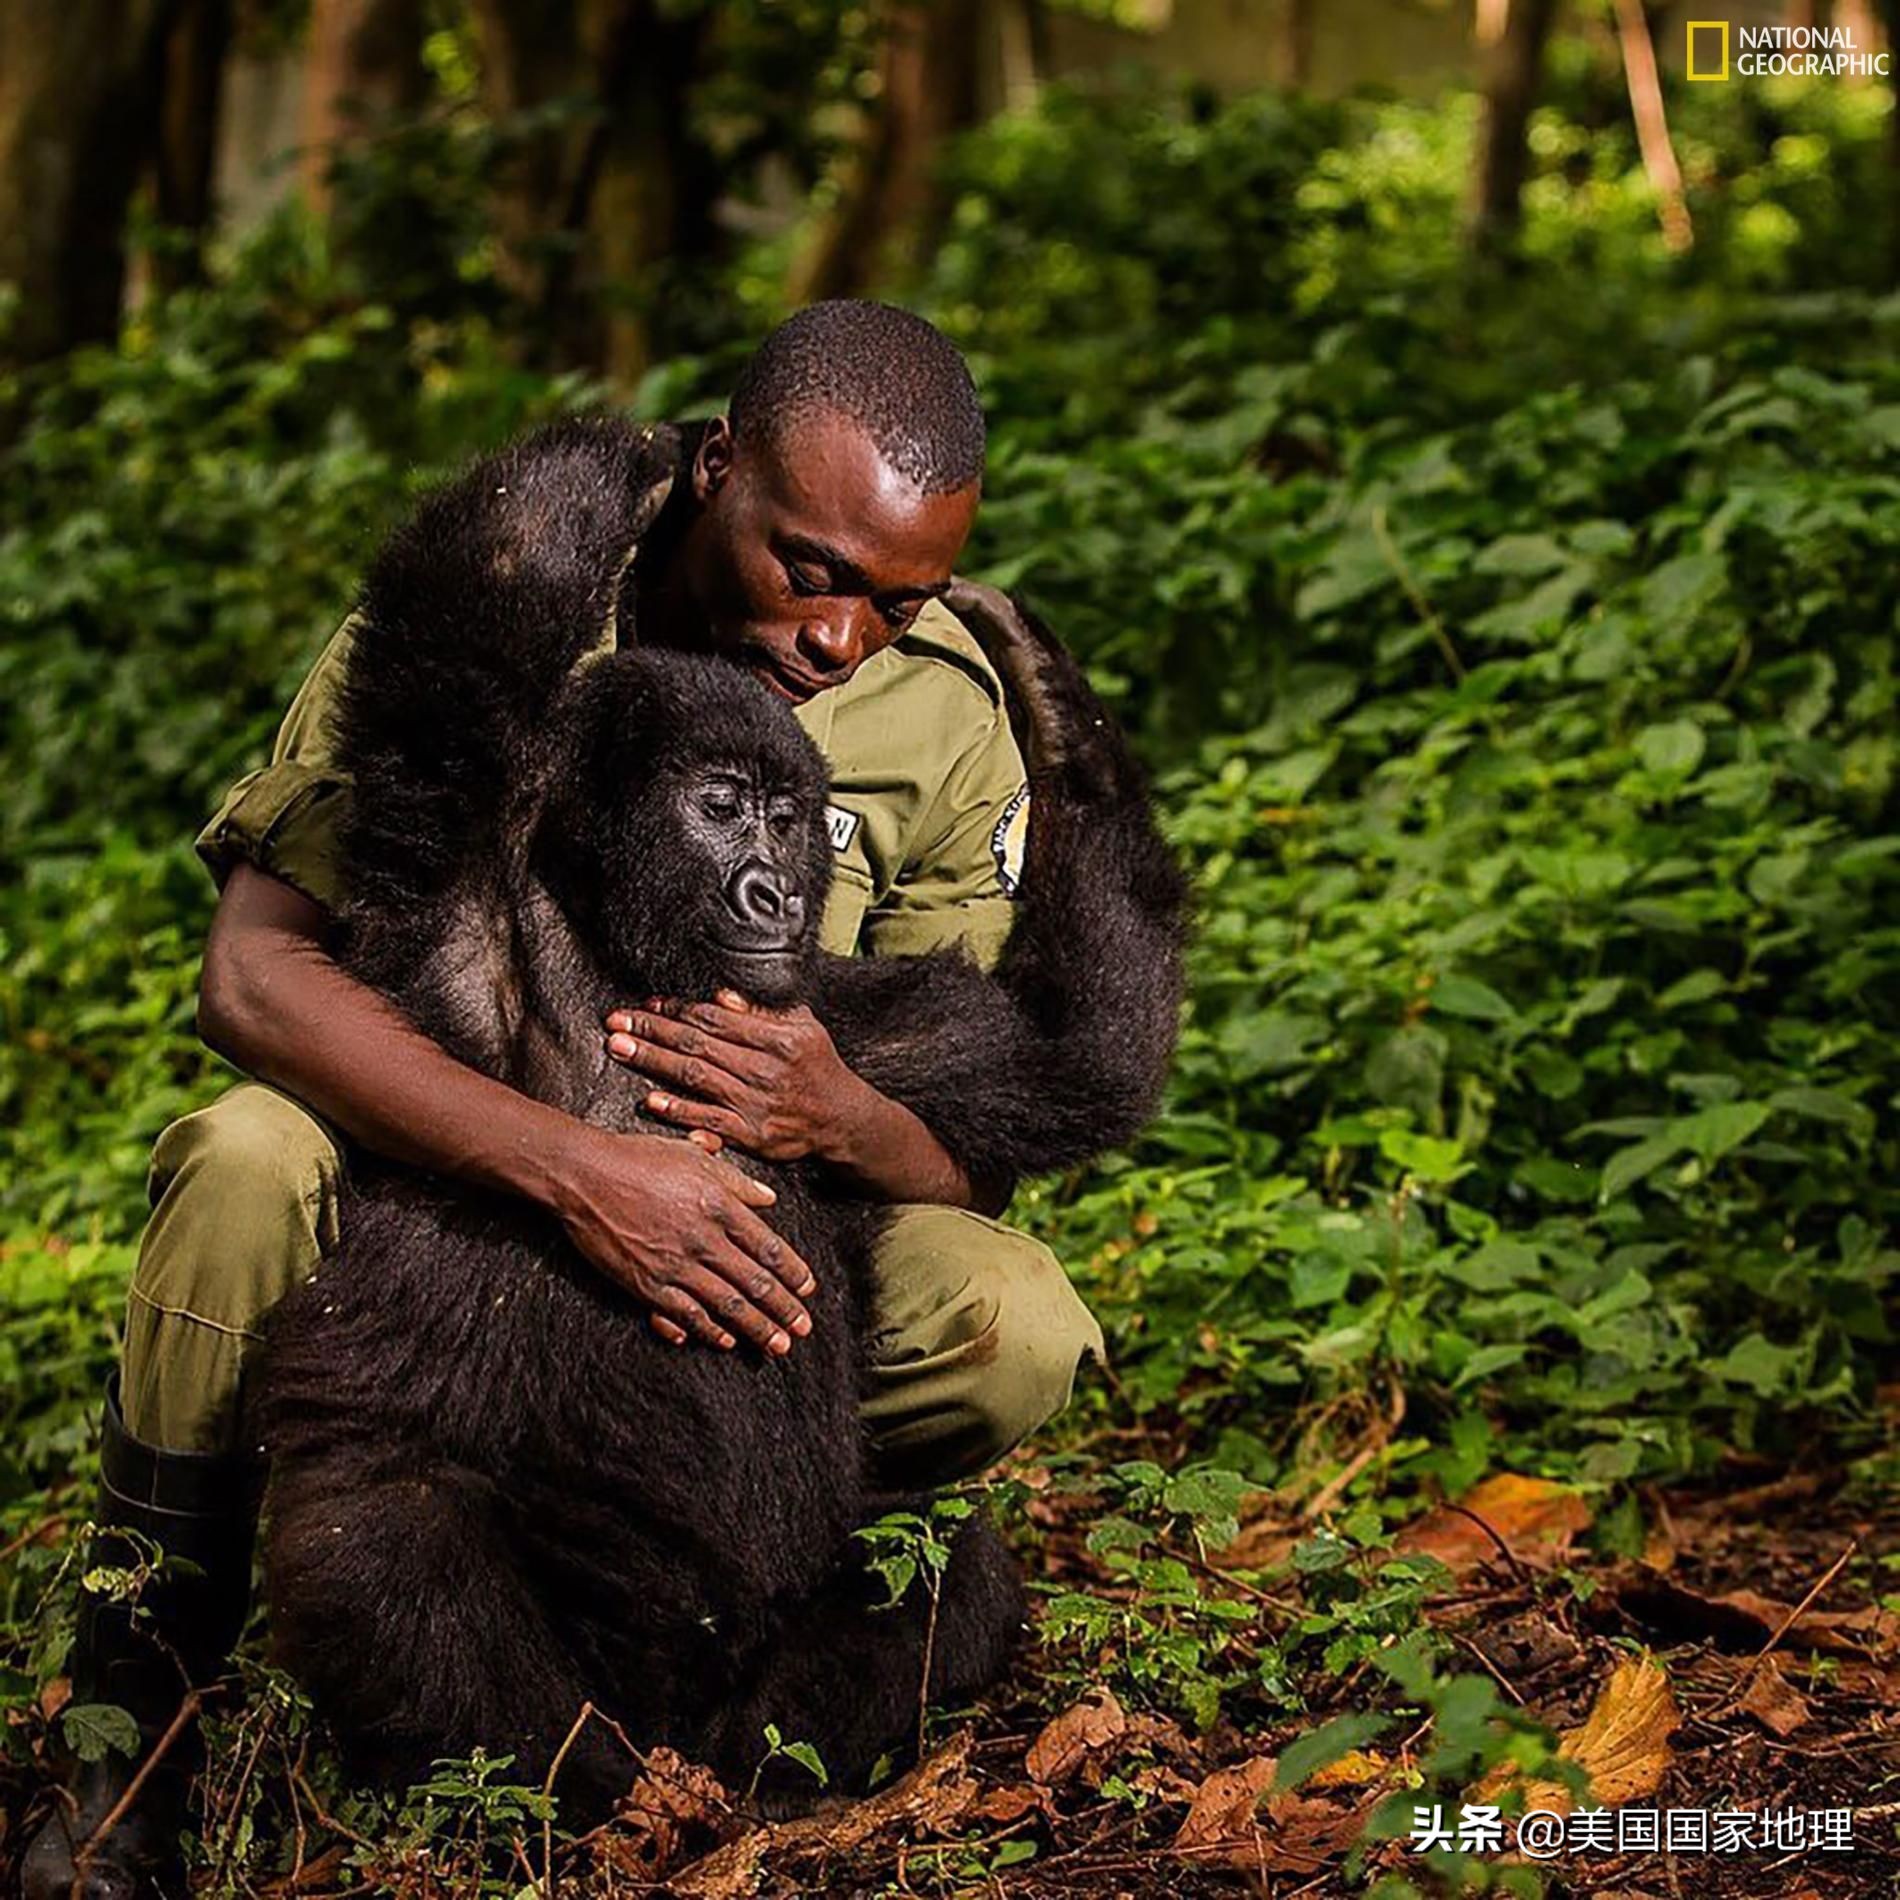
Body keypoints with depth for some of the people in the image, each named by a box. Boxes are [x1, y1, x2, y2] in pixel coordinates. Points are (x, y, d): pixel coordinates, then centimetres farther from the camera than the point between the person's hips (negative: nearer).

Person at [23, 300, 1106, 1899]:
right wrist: (578, 1165, -40)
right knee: (252, 1163, -34)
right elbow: (253, 972, -28)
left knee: (1013, 1329, -25)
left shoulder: (947, 720, -10)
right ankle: (130, 1724, -15)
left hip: (738, 1216, 2)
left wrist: (843, 1117, -34)